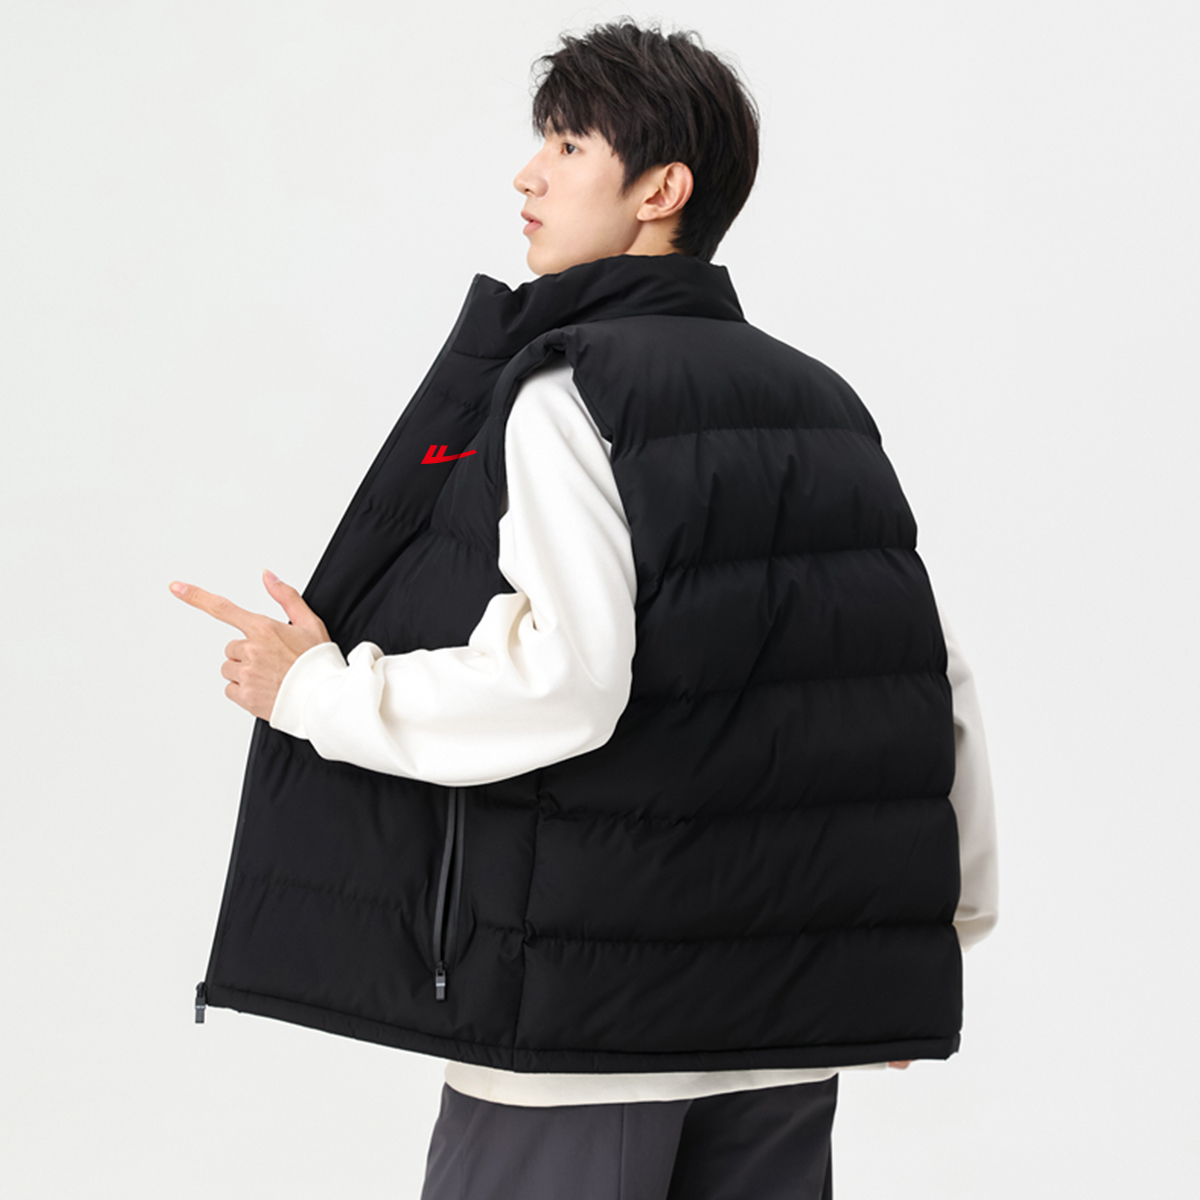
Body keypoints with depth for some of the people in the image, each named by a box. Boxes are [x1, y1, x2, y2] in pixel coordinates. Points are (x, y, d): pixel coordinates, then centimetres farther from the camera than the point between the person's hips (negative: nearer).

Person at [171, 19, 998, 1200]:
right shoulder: (821, 401, 12)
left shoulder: (567, 387, -10)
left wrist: (314, 689, -10)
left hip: (586, 1014, -7)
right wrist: (948, 924, 22)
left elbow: (560, 681, -22)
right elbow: (932, 680, 11)